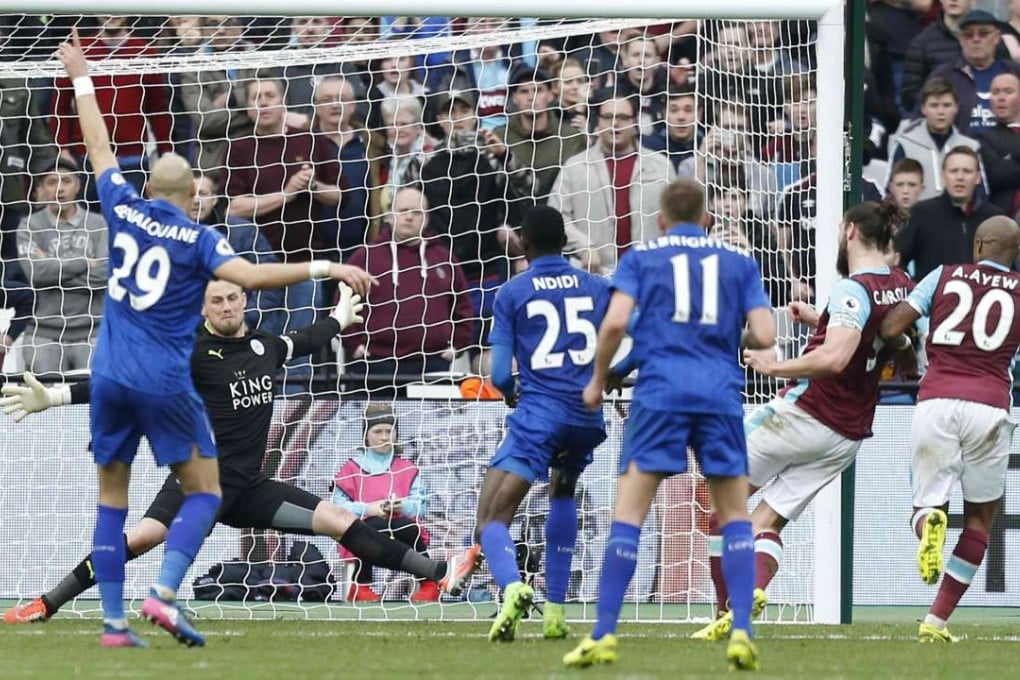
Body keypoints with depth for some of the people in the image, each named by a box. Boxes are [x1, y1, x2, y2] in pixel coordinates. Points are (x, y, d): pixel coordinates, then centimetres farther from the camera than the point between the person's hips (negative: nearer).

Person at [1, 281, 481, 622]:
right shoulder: (193, 354, -10)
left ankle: (440, 574, 10)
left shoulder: (265, 347, 8)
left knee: (341, 521, 3)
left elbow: (306, 342, 31)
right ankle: (45, 607, -28)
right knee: (144, 535, -29)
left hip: (248, 488, 6)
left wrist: (340, 317, 49)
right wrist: (54, 397, -24)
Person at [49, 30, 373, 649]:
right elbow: (251, 275, -22)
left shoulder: (124, 210, 4)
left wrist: (82, 79, 28)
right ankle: (164, 595, -15)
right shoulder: (197, 239, -6)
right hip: (165, 383, -4)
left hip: (111, 377, 4)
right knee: (205, 491, 6)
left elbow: (99, 149, 17)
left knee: (112, 497, 10)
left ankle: (114, 621, 3)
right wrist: (326, 268, -22)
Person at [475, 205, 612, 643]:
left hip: (538, 414, -4)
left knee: (491, 521, -7)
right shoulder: (598, 288, 10)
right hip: (587, 415, 4)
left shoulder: (512, 293, 3)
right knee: (562, 495, 33)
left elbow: (500, 374, 0)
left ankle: (512, 587, -41)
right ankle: (555, 611, 24)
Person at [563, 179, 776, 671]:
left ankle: (603, 635, -6)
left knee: (629, 514, 0)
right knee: (735, 516, 10)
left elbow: (616, 321, -4)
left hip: (660, 391, -1)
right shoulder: (738, 262, 15)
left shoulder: (641, 257, 11)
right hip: (721, 393, 1)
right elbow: (764, 336, 5)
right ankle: (741, 632, -3)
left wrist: (598, 381, 10)